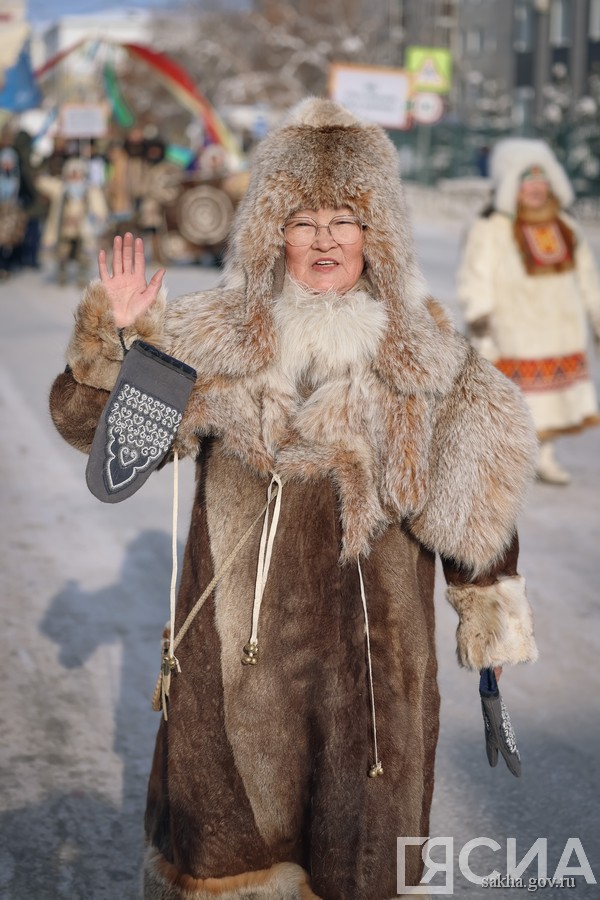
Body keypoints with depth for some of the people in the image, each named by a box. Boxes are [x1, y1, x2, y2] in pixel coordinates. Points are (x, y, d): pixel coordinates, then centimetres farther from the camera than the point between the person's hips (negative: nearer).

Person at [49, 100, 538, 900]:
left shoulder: (424, 353, 1)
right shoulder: (213, 340, 0)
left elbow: (473, 491, 7)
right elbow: (91, 422, 0)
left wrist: (490, 597, 6)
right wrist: (115, 335, -15)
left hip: (370, 629, 0)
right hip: (238, 629, 0)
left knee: (359, 832, 13)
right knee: (227, 815, 13)